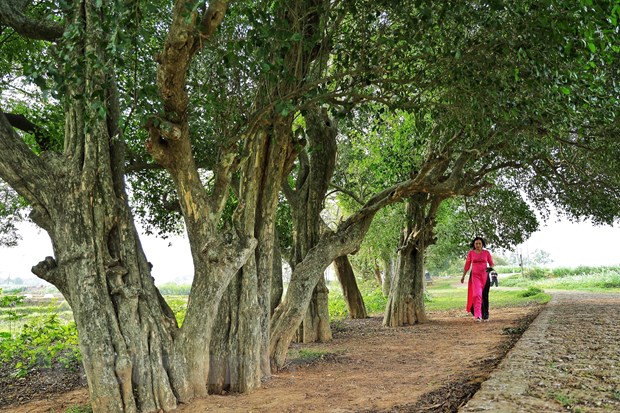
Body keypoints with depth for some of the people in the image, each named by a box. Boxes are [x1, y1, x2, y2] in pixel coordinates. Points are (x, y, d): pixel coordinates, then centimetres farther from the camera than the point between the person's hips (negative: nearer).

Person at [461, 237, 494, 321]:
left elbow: (491, 264, 7)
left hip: (485, 276, 1)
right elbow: (467, 265, 8)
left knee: (485, 296, 8)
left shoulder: (487, 253, 2)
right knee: (477, 294, -14)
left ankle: (485, 314, 23)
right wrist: (463, 276, 8)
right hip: (475, 276, -1)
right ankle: (477, 315, -16)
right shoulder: (470, 253, 2)